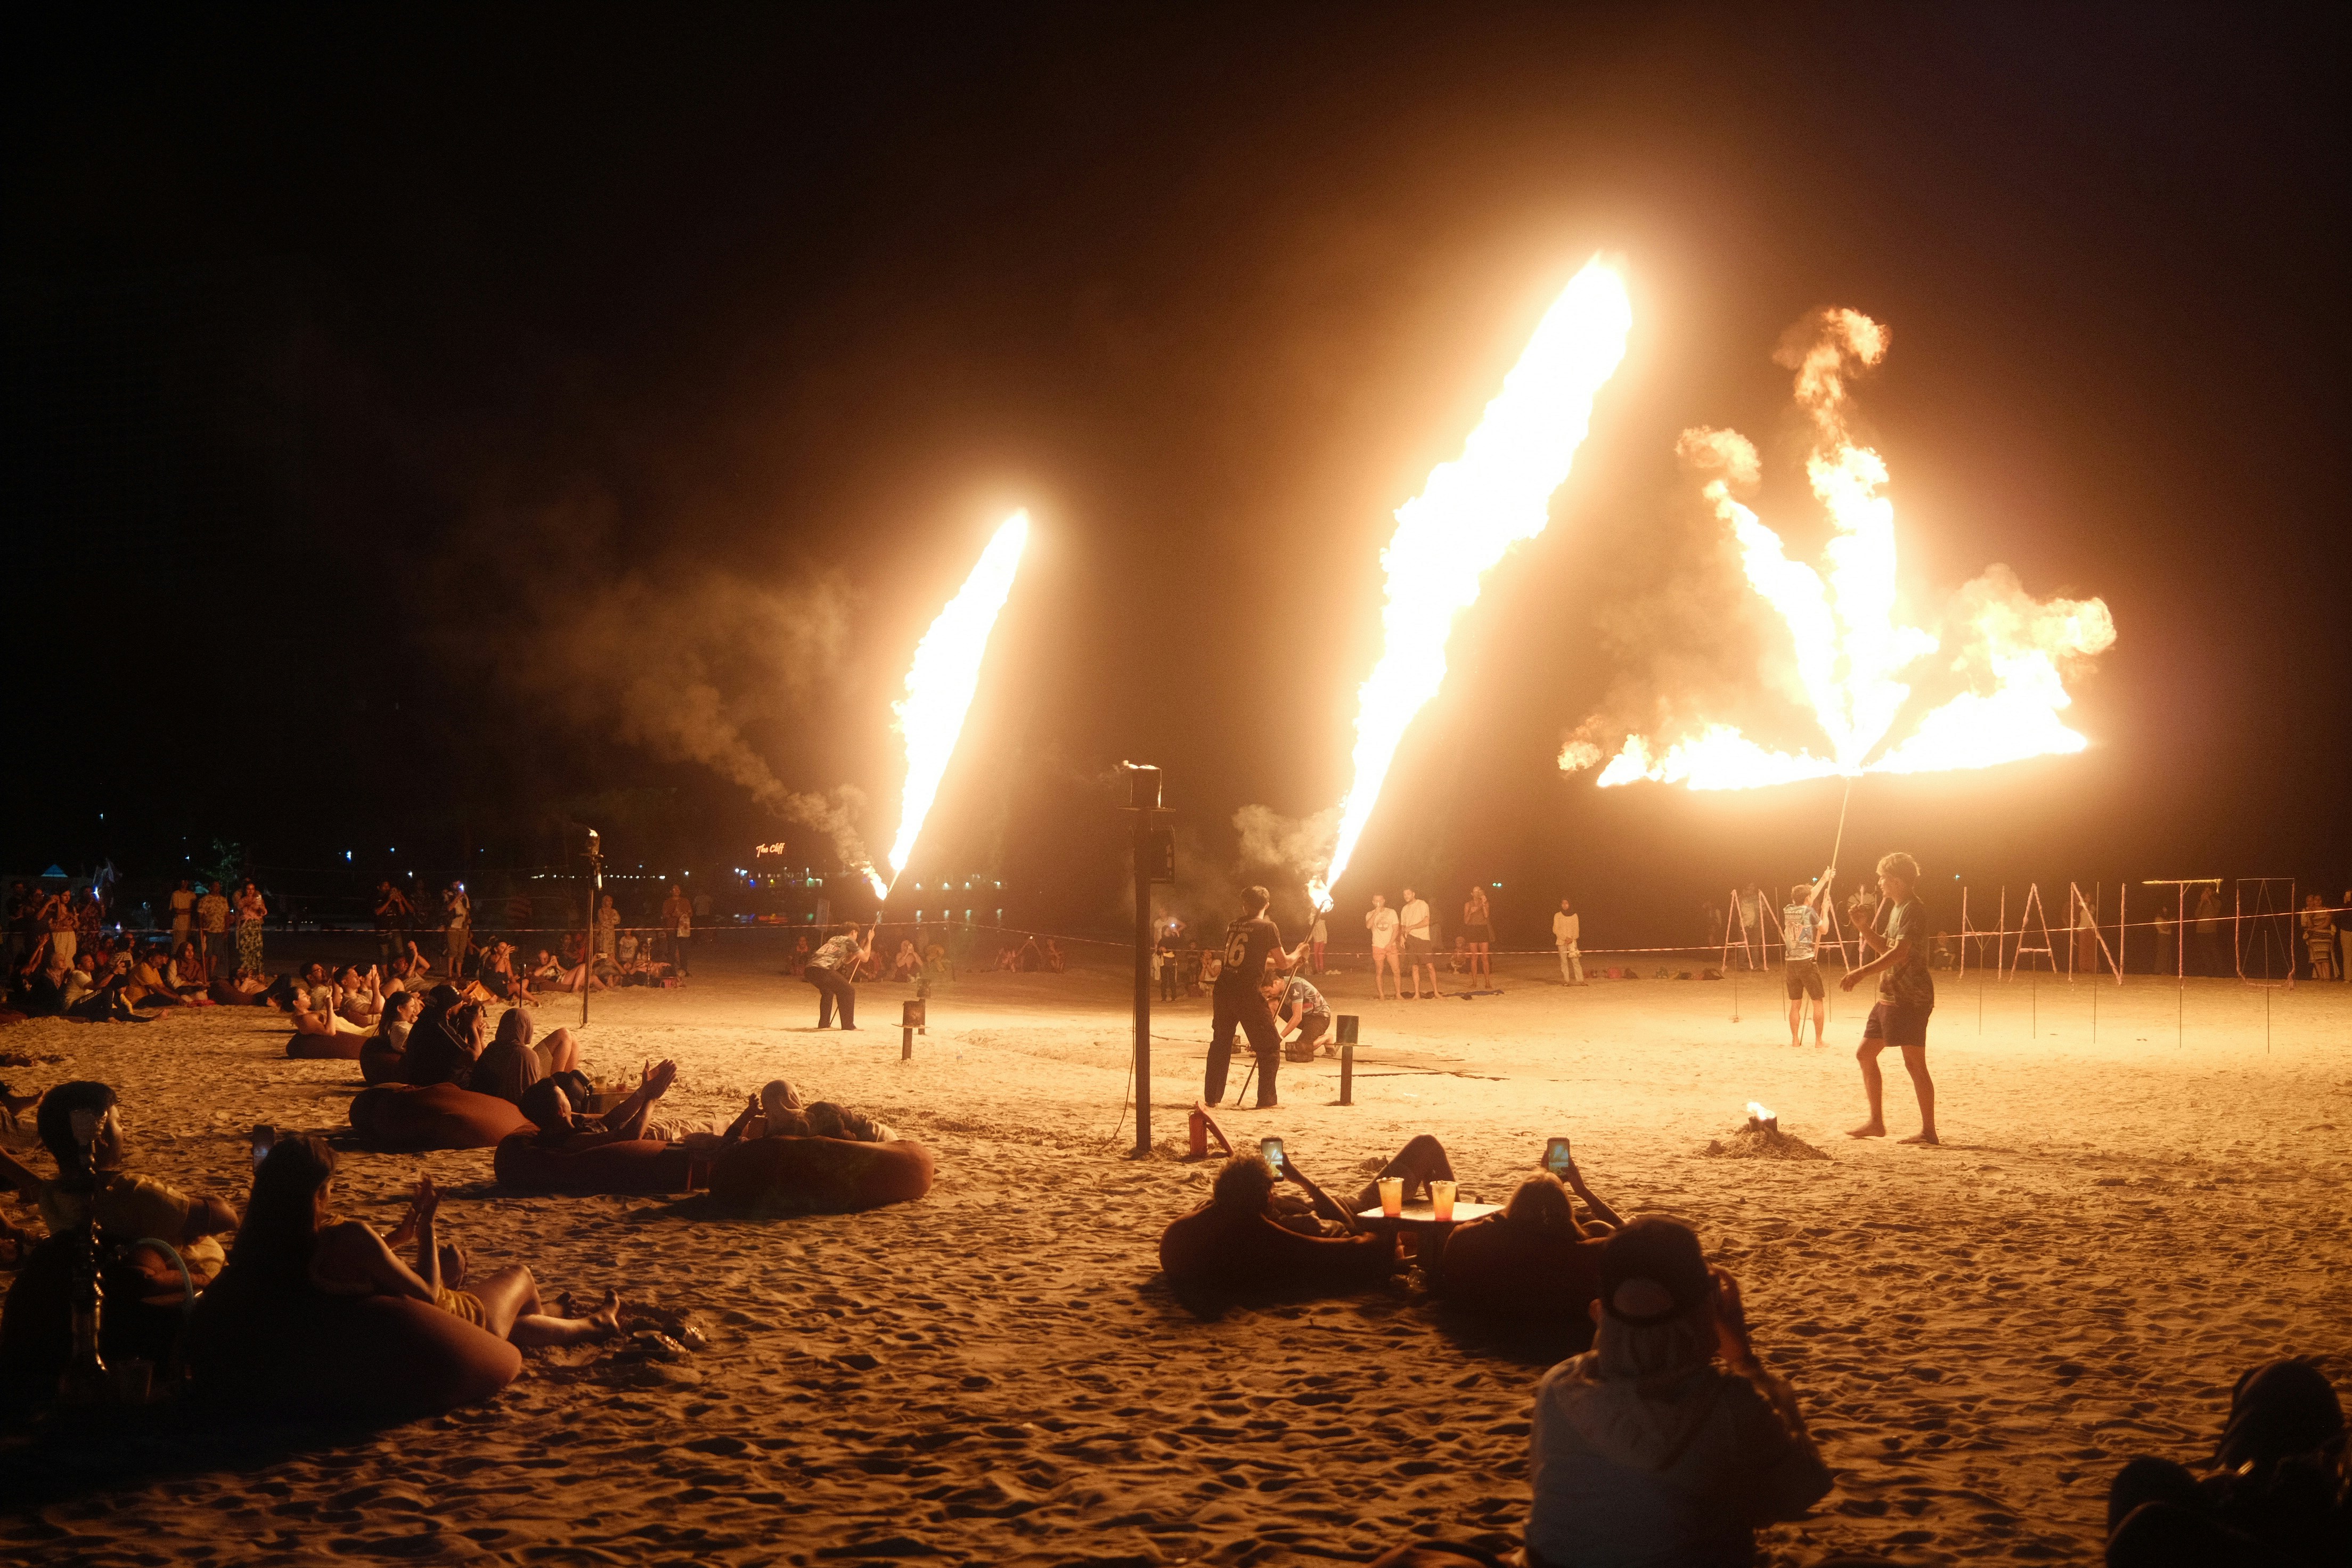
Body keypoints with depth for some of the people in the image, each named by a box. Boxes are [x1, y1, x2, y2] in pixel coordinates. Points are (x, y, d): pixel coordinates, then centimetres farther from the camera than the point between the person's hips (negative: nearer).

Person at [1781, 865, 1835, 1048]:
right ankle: (1818, 1040, 1)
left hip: (1790, 962, 5)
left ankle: (1795, 1039, 7)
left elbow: (1809, 897, 24)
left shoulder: (1787, 911, 7)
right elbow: (1823, 929, 7)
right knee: (1819, 1001, 4)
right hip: (1807, 961, -5)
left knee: (1795, 1003, 9)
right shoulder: (1809, 911, -8)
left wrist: (1824, 880, 33)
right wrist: (1825, 908, 18)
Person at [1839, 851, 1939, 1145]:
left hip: (1911, 999, -11)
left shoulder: (1913, 910, -15)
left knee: (1914, 1062, -9)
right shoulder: (1896, 909, 17)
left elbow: (1899, 952, -27)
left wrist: (1862, 973, -33)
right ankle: (1876, 1122, 20)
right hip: (1891, 996, 11)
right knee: (1865, 1054, 13)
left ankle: (1928, 1130, -4)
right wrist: (1864, 928, 10)